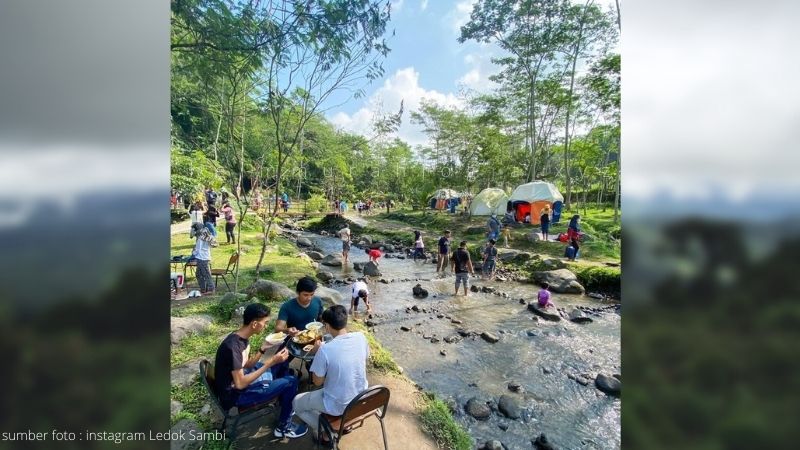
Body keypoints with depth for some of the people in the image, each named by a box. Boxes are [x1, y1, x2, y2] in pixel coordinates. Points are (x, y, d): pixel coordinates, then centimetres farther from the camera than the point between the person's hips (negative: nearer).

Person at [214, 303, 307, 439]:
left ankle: (285, 406, 28)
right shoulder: (233, 346, -31)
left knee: (282, 363, 12)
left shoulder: (242, 337, -3)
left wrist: (262, 349, -8)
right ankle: (283, 427, 10)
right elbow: (240, 384, -29)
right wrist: (271, 362, -29)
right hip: (235, 394, -9)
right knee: (291, 382, -12)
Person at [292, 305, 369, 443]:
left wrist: (317, 352, -3)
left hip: (338, 406, -5)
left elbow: (317, 382, -12)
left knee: (297, 402, 18)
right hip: (361, 398, 5)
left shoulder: (325, 350, -26)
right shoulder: (361, 337, -13)